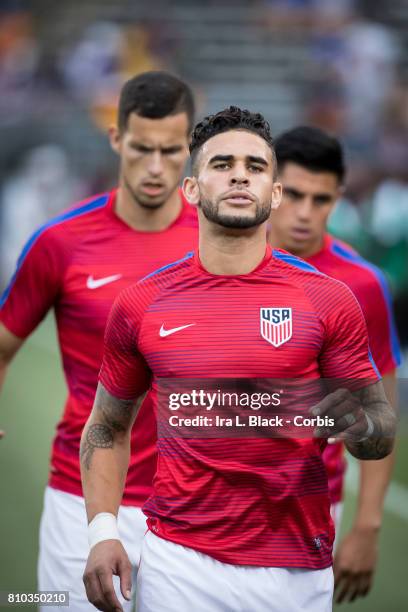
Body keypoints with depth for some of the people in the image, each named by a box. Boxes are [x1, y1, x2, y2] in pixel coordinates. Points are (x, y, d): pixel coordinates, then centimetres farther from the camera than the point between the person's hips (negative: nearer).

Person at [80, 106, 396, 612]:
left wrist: (358, 424, -21)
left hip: (296, 568, 0)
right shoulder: (141, 304, 2)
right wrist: (102, 530, -1)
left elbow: (382, 431, 3)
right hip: (177, 563, 0)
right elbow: (107, 428, 13)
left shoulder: (327, 300, -2)